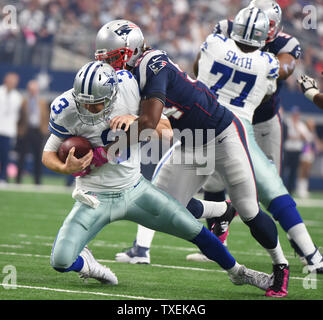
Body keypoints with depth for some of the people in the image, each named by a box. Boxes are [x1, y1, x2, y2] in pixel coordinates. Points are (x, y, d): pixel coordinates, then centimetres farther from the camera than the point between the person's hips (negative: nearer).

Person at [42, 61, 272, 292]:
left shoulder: (129, 86, -13)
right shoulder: (67, 110, -19)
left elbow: (165, 130, -4)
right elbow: (48, 155, -6)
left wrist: (134, 120, -23)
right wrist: (66, 168, -29)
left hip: (135, 189, 2)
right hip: (95, 198, -2)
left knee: (195, 231, 5)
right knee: (61, 261, -19)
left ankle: (236, 272, 31)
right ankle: (85, 262, 18)